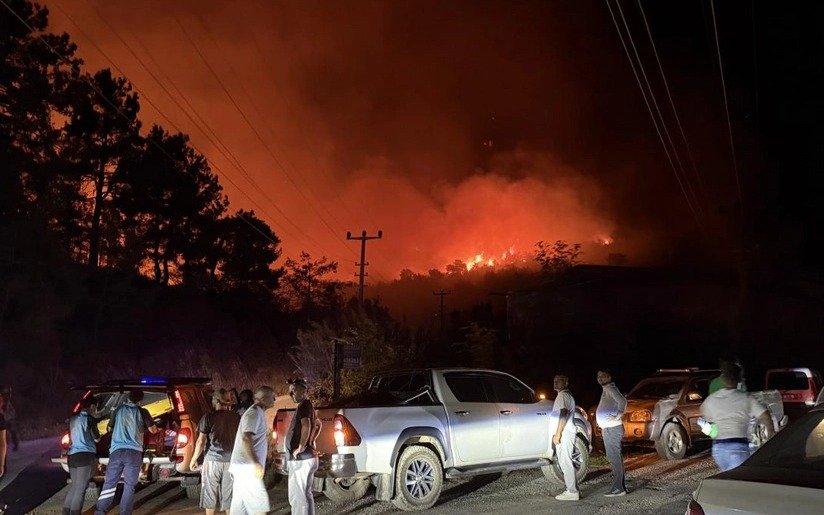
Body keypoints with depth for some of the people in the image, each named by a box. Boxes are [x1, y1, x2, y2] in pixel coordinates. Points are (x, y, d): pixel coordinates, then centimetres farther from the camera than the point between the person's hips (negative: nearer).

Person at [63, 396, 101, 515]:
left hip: (72, 455, 7)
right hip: (85, 455, -7)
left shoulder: (72, 419, 13)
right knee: (81, 488, -5)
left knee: (74, 485, 16)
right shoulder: (90, 419, -5)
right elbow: (97, 438, 2)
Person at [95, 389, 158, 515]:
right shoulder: (142, 412, 2)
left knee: (109, 483, 7)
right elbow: (153, 430, 4)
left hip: (117, 451, 2)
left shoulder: (118, 410, 9)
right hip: (134, 452, -2)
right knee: (129, 486, 3)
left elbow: (109, 429, 21)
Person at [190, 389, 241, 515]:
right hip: (231, 461, 3)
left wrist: (194, 459, 5)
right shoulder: (237, 418, 3)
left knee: (210, 494, 9)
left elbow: (201, 441, -6)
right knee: (229, 495, 11)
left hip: (212, 460, -3)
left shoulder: (209, 417, -6)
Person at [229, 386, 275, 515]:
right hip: (246, 466, -10)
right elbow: (246, 438, -25)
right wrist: (256, 463, -29)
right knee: (258, 504, -11)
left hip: (243, 466, 10)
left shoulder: (258, 413, 18)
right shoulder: (255, 412, -13)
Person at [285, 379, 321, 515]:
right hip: (304, 458, 10)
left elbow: (306, 426, -33)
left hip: (301, 459, -10)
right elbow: (318, 424, 34)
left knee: (299, 496, -8)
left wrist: (301, 447, -24)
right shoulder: (307, 406, 17)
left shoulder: (304, 405, -14)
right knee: (305, 494, 15)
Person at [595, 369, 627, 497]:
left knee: (614, 457, -10)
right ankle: (621, 486, 18)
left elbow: (622, 401, -27)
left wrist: (617, 417, -24)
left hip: (612, 428, -10)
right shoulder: (605, 389, 18)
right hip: (607, 428, 10)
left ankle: (618, 488, -10)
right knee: (615, 457, 13)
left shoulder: (610, 388, -12)